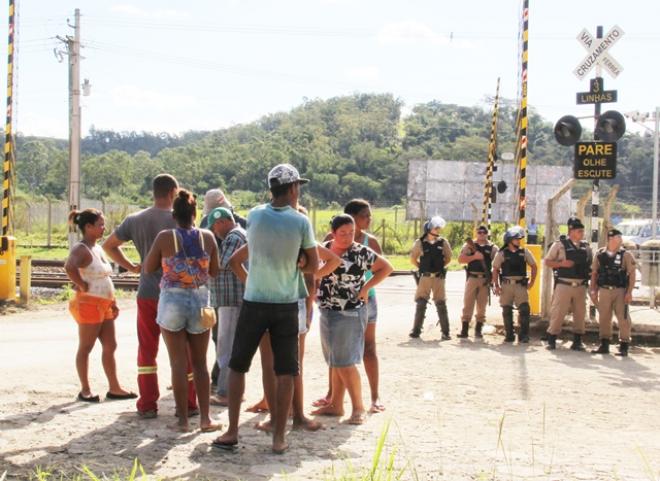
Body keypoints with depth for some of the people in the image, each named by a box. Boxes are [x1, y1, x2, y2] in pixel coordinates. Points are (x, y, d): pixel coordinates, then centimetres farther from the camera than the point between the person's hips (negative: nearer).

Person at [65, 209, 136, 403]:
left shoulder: (98, 248, 14)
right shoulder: (81, 249, -14)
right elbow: (69, 267, -36)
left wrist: (113, 302, 18)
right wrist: (82, 285, -24)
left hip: (104, 305, 9)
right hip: (89, 304, -9)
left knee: (110, 346, 11)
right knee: (85, 348, 1)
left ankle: (114, 388, 17)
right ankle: (85, 390, 10)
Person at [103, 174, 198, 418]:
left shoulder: (134, 220, 5)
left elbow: (108, 245, 13)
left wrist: (130, 266, 12)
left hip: (147, 294, 4)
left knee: (147, 350, 11)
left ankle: (147, 405, 12)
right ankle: (187, 404, 11)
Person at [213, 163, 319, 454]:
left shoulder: (255, 215, -2)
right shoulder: (300, 222, -7)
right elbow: (313, 265, 0)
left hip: (254, 302, 1)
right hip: (286, 304, -1)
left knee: (237, 365, 12)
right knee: (285, 372, 7)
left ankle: (232, 432, 11)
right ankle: (279, 437, 6)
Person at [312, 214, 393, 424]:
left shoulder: (361, 252, -10)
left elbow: (386, 267, -4)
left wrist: (366, 287, -11)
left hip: (350, 314, -6)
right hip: (327, 313, 6)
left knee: (345, 363, -7)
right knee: (335, 363, 13)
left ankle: (358, 407, 3)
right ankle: (336, 405, 21)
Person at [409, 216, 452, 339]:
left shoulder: (443, 242, 1)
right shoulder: (420, 242, -2)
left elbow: (448, 258, 11)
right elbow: (413, 258, 6)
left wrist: (440, 267, 5)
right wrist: (422, 268, 3)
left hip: (439, 277, 0)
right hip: (424, 277, 0)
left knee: (441, 305, 1)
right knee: (420, 304, 2)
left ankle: (445, 332, 5)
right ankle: (416, 330, 9)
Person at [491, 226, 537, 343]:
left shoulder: (524, 252, 7)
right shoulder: (502, 254, 3)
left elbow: (533, 266, 14)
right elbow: (495, 270, 4)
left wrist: (532, 282, 6)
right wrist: (496, 285, -3)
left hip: (521, 285, 0)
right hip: (506, 285, 0)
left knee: (524, 309, -11)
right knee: (507, 311, 4)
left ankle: (523, 335, -5)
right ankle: (509, 335, 15)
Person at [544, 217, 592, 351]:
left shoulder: (586, 246, 11)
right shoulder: (560, 244, -2)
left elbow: (589, 264, 21)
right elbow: (547, 261, 0)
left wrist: (590, 275, 3)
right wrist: (562, 263, -15)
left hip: (581, 286, 4)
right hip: (564, 285, -4)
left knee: (580, 314, 6)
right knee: (558, 313, -3)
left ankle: (577, 341, 16)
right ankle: (551, 340, 7)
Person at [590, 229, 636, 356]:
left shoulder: (626, 255, -3)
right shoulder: (600, 254, 5)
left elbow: (632, 274, -5)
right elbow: (594, 273, 11)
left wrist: (629, 292, -11)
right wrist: (593, 290, 7)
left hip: (620, 291, -3)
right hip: (604, 290, 3)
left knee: (623, 318, -2)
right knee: (604, 318, 7)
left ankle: (624, 346, 5)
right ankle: (604, 345, 18)